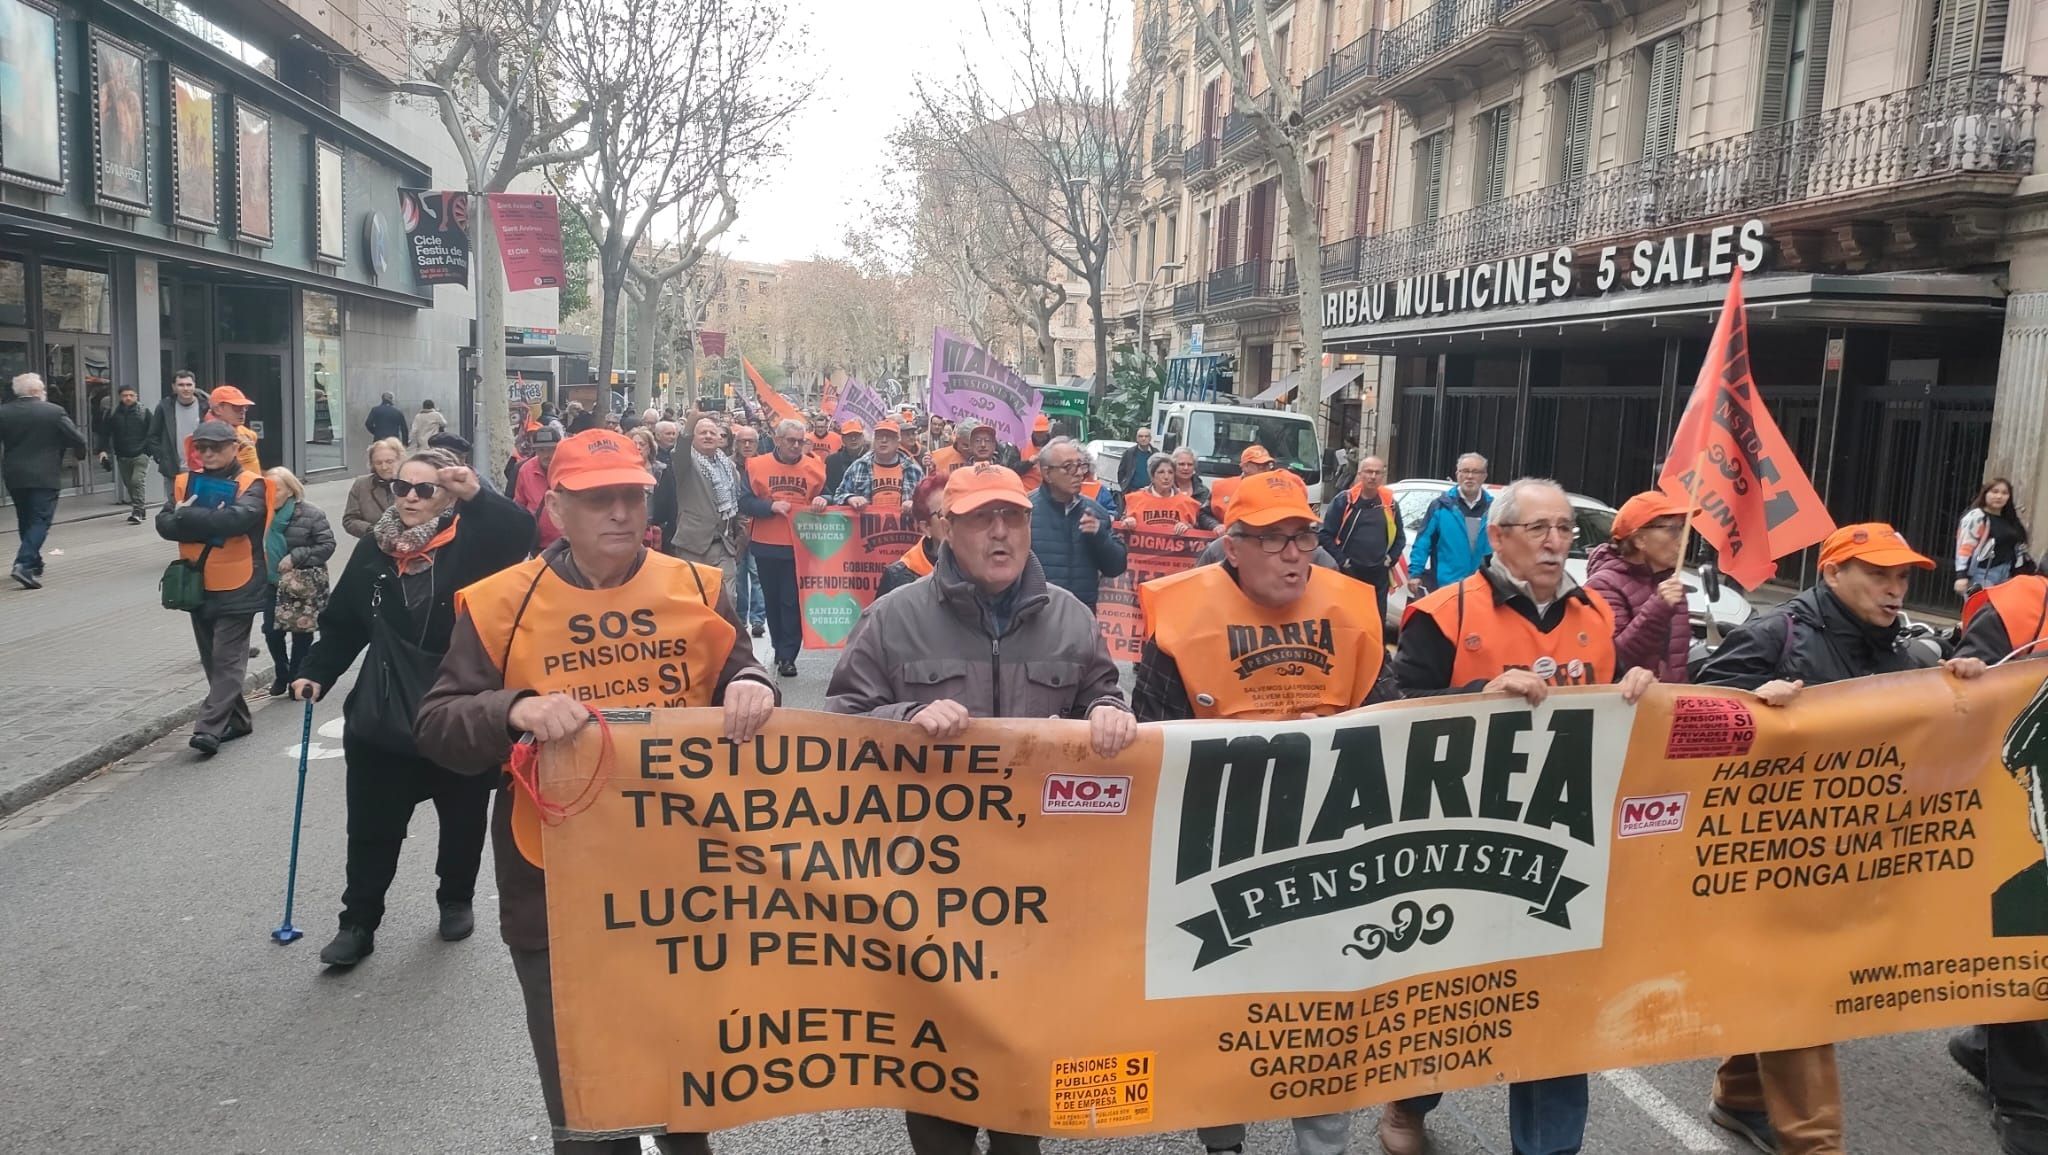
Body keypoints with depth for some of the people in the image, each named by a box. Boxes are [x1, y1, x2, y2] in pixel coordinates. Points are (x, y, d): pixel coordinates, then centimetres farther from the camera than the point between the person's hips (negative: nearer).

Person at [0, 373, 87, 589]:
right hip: (44, 476, -5)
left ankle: (33, 563, 28)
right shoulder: (55, 412, -8)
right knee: (40, 521, -4)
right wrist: (80, 452, 15)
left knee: (25, 521, 19)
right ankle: (24, 564, -20)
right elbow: (78, 440, -6)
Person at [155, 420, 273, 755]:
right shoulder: (186, 482, 9)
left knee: (228, 659, -7)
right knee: (212, 659, 13)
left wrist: (188, 519, -19)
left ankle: (208, 728, -6)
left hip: (237, 586, -6)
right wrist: (211, 521, -21)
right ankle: (237, 720, 25)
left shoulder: (251, 485, -7)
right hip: (198, 586, 6)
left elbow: (239, 518, -27)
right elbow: (164, 523, -3)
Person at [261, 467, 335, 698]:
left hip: (303, 585, -3)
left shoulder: (310, 514, -11)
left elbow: (327, 545, -12)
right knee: (271, 630, 5)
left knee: (301, 632, 4)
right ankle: (281, 674, 27)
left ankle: (296, 678, 20)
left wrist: (295, 557, -19)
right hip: (273, 584, 4)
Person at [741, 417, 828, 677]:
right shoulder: (757, 465, 0)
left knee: (793, 602, -2)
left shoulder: (815, 466, 2)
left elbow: (826, 495, 10)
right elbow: (745, 502, -4)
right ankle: (780, 648, 29)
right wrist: (771, 506, -19)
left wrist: (822, 500, -13)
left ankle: (787, 656, 4)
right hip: (767, 546, 1)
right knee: (772, 600, 13)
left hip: (800, 546, -1)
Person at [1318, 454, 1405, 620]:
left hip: (1379, 575, 3)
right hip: (1349, 574, -3)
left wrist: (1391, 559, 2)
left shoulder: (1390, 504, 7)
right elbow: (1325, 534, -6)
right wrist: (1341, 560, -11)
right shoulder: (1344, 500, -4)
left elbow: (1400, 537, 16)